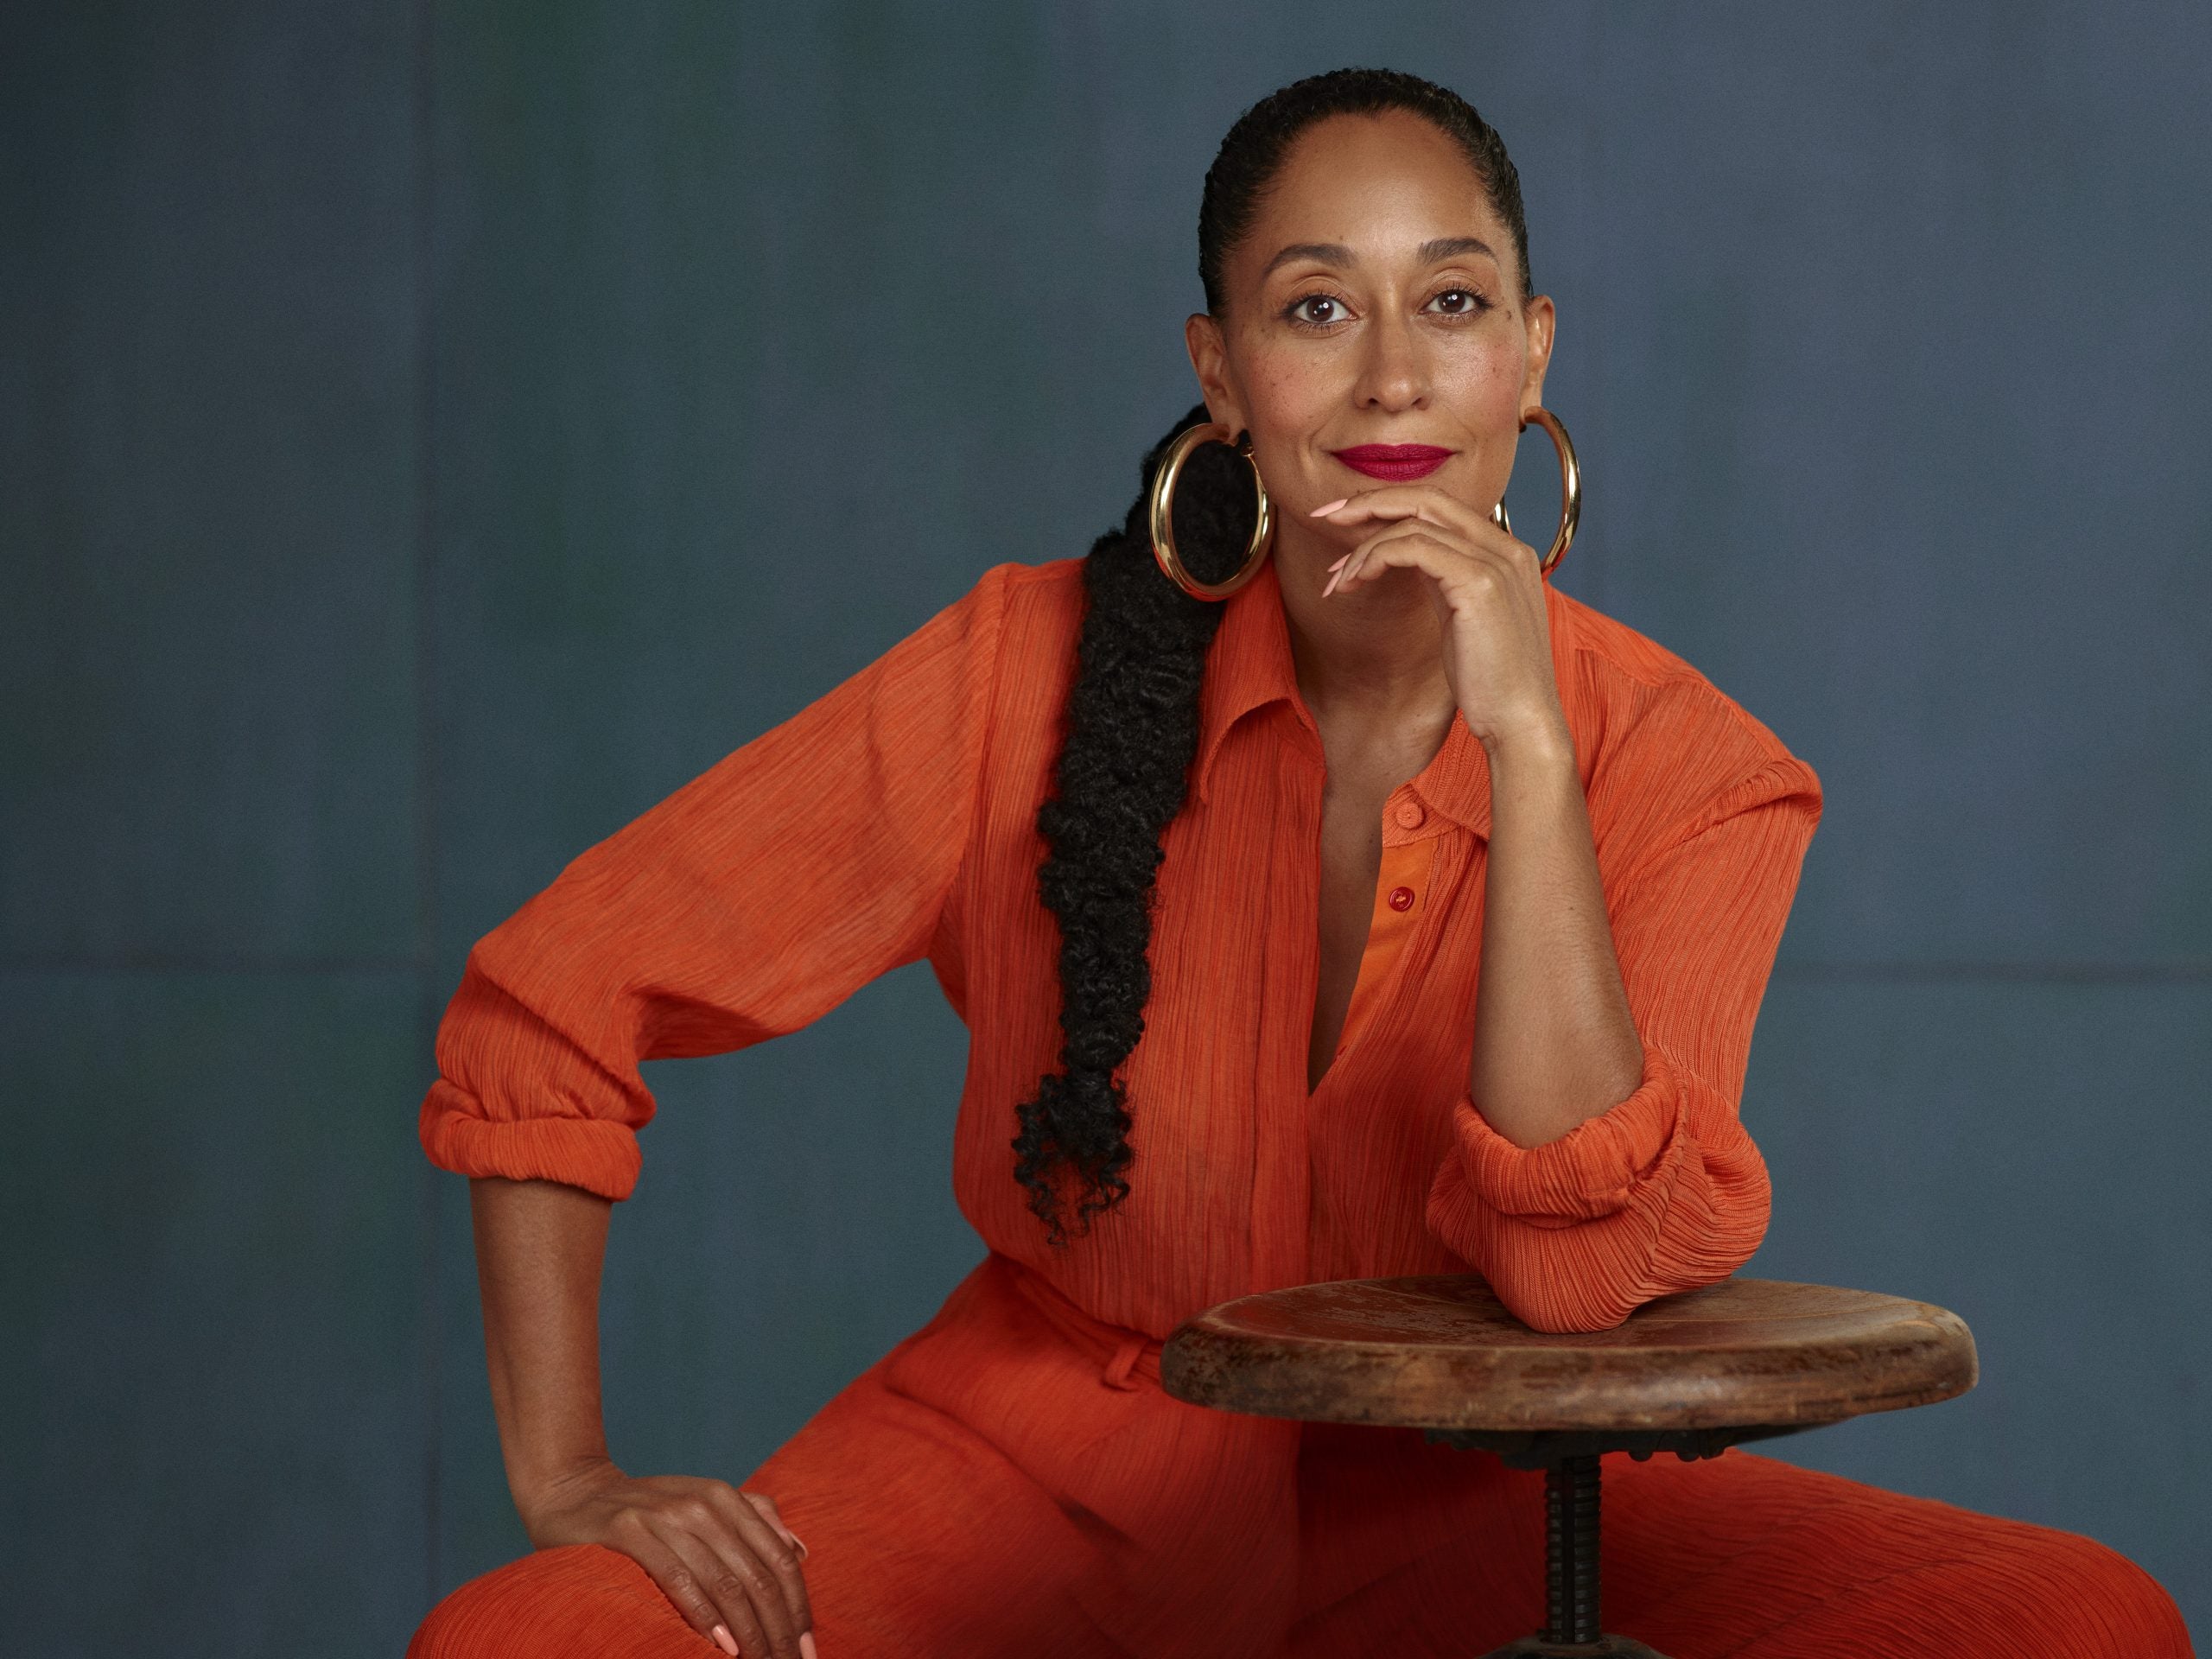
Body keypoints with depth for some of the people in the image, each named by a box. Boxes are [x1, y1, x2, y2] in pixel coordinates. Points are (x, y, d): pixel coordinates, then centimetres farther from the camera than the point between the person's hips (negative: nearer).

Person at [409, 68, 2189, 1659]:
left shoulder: (1685, 771, -10)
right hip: (1040, 1471, -1)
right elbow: (552, 1003, -4)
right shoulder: (1031, 673, -11)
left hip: (1466, 1496, 1)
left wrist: (1523, 737, -28)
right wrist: (570, 1482, -10)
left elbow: (1581, 1269, -24)